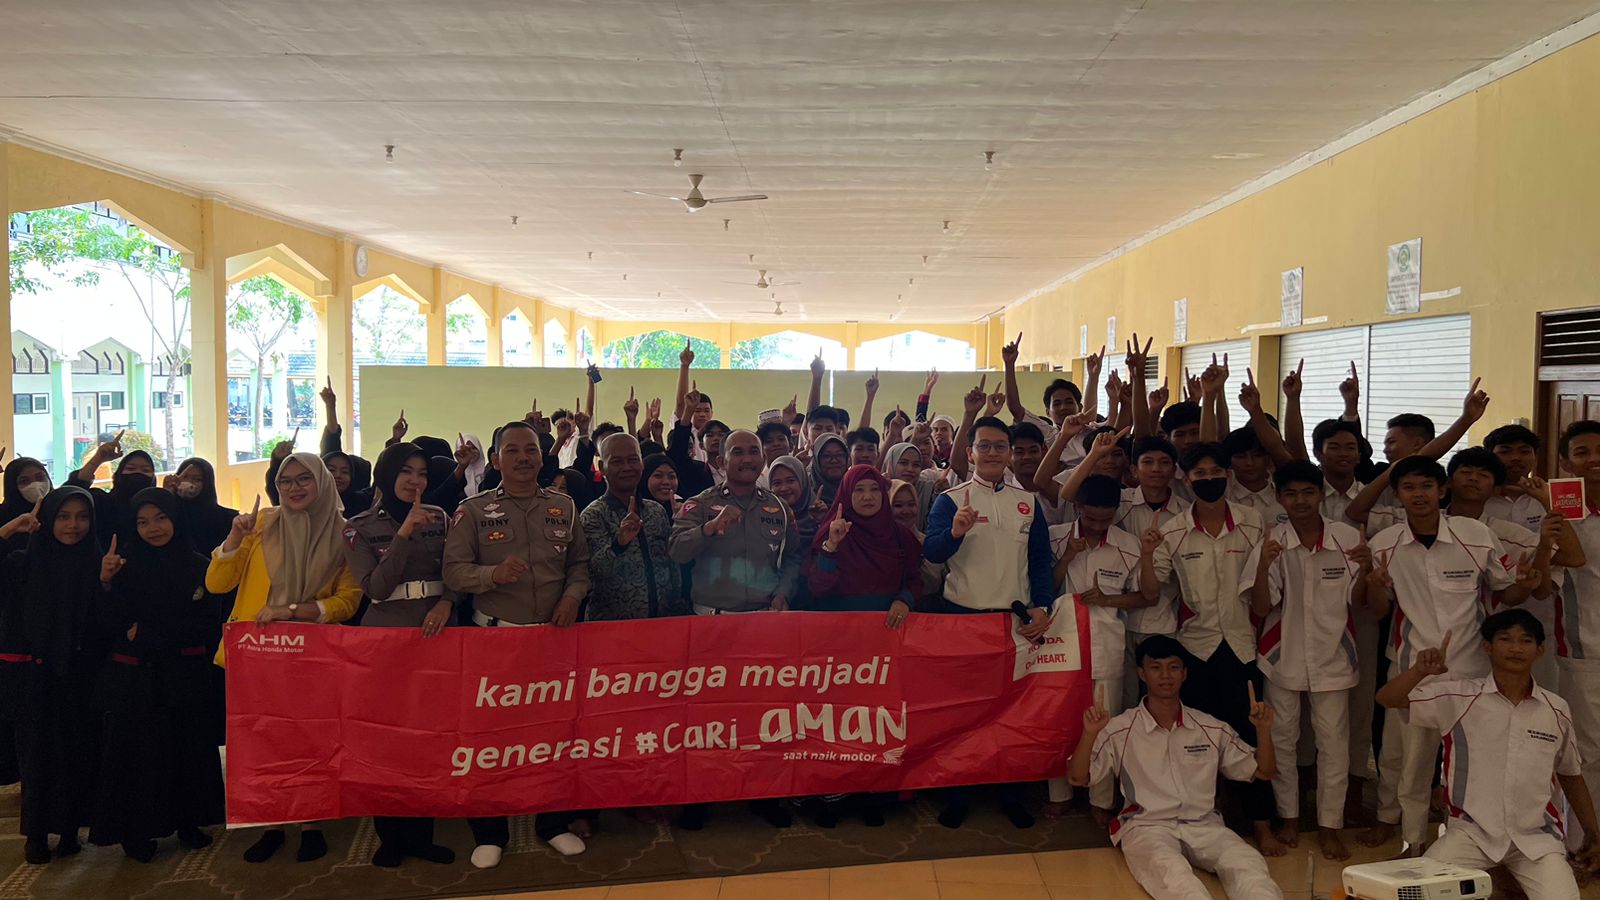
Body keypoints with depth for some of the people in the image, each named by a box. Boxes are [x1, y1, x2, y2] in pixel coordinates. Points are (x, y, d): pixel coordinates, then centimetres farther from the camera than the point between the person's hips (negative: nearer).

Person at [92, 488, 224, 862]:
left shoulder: (198, 565, 0)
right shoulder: (126, 563, -2)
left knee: (188, 746, 6)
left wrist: (148, 635, -7)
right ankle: (136, 830, 14)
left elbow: (205, 623, 0)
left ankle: (188, 821, 20)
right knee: (139, 749, 1)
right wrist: (107, 583, -23)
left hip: (185, 674, 1)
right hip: (135, 676, -1)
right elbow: (116, 623, -7)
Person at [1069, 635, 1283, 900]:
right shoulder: (1120, 730, 3)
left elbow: (1264, 772, 16)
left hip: (1204, 825, 3)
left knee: (1247, 861, -30)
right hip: (1146, 827, -3)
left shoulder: (1212, 730, 11)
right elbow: (1077, 778, -2)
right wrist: (1089, 734, -20)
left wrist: (1264, 732, -4)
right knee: (1170, 868, -38)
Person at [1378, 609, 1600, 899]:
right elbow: (1387, 699, -13)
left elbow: (1571, 775, 16)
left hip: (1537, 836, 2)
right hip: (1472, 831, -2)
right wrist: (1420, 671, -31)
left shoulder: (1556, 710, 2)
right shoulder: (1460, 697, -6)